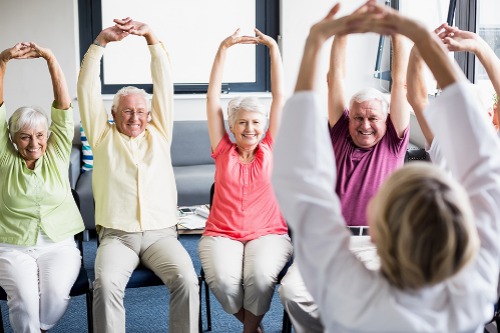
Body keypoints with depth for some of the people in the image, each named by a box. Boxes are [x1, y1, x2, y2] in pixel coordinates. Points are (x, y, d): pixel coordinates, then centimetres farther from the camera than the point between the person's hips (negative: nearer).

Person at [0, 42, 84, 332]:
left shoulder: (57, 154, 4)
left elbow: (64, 104, -4)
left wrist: (50, 58, -12)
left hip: (59, 245, 1)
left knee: (57, 294, -25)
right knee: (24, 297, -27)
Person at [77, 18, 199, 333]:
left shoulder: (159, 134, 16)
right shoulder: (103, 137, 14)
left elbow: (164, 84, 8)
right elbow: (87, 88, 6)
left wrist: (151, 37, -2)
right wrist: (101, 41, -2)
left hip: (161, 233, 1)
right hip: (116, 236, -1)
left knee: (187, 279, -27)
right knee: (106, 283, -31)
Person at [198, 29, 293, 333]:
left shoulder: (270, 150, 7)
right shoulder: (224, 152, 8)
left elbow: (280, 97, 3)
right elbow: (213, 98, 3)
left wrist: (274, 48, 0)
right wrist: (223, 49, -1)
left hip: (268, 234, 0)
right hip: (221, 234, 1)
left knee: (259, 275, -31)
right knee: (222, 279, -29)